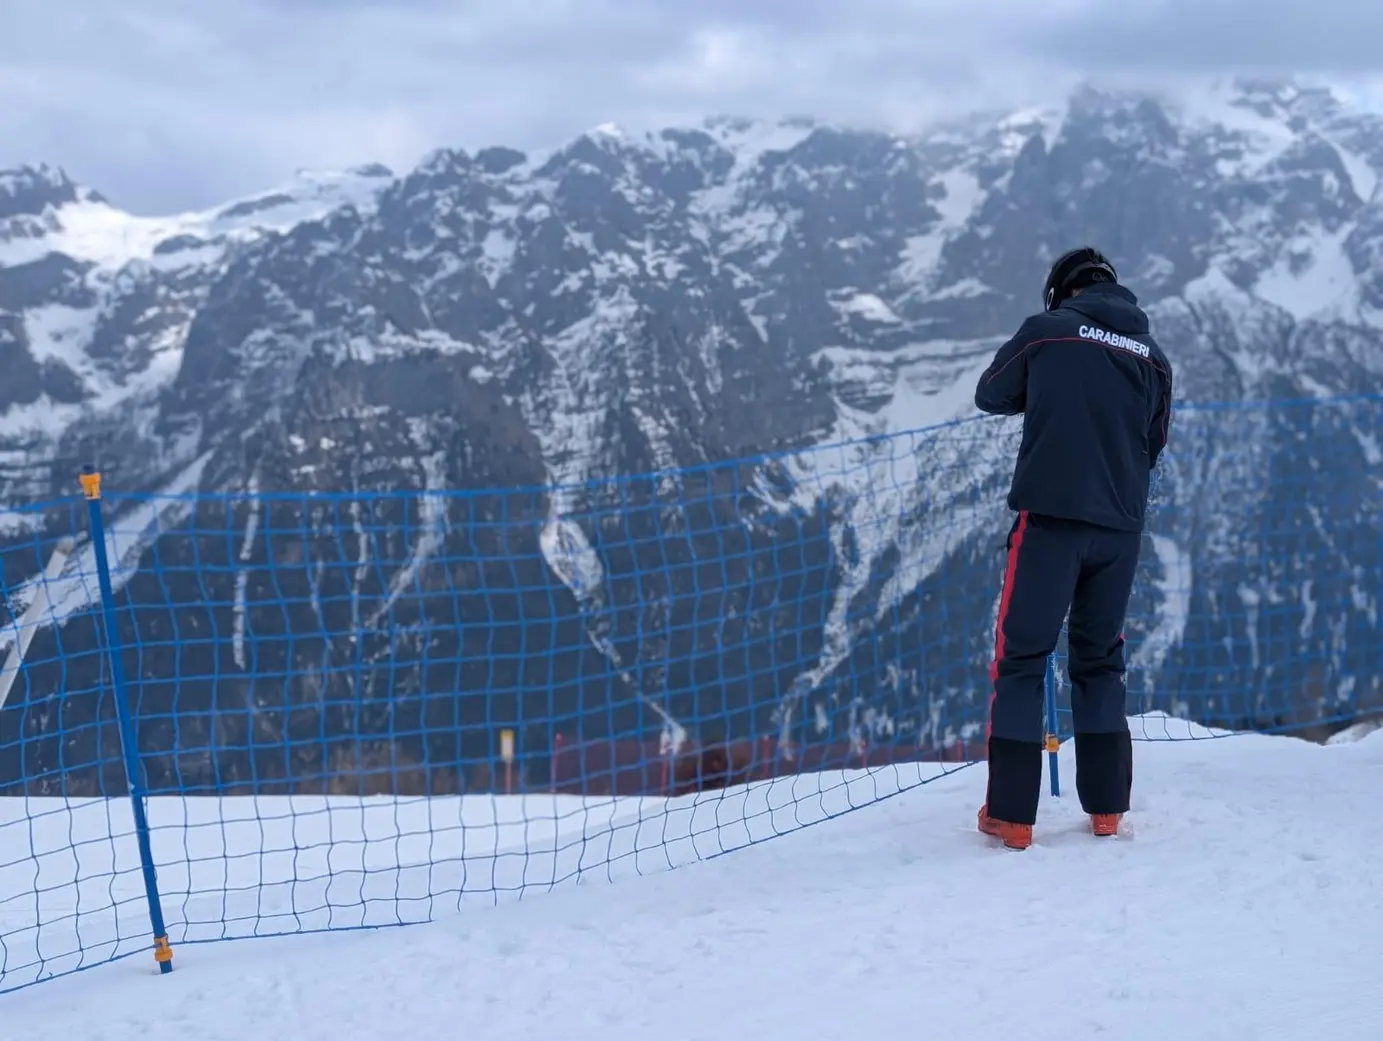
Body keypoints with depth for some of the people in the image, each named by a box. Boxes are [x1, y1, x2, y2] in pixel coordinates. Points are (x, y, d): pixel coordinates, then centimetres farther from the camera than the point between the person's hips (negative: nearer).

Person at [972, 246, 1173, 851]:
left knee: (1021, 658, 1)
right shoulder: (1152, 354, 13)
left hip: (1051, 515, -4)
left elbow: (990, 395, 13)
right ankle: (1107, 807, 16)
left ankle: (1011, 814, -2)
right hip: (1121, 527, 4)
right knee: (1100, 661, 16)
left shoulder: (1047, 330, 1)